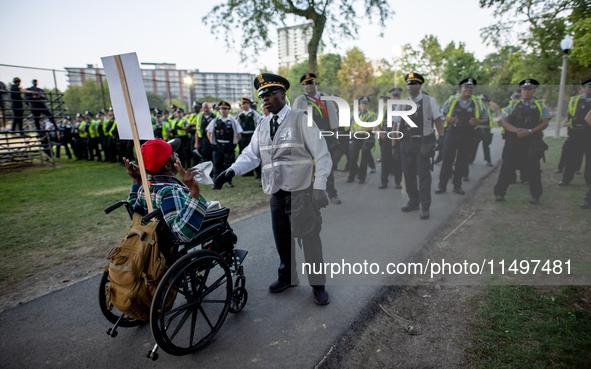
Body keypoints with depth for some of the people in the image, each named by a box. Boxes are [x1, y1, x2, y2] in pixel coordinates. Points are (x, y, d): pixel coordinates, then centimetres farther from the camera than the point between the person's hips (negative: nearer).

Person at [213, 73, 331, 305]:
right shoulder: (262, 126, 12)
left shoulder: (301, 120, -5)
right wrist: (231, 171, -12)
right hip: (277, 193, 5)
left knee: (310, 238, 4)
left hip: (302, 192, -5)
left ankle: (318, 284, 24)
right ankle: (287, 277, 40)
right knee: (282, 239, 18)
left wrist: (319, 188, -16)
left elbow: (322, 155, -7)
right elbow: (251, 155, 8)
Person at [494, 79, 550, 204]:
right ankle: (499, 193, 7)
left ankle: (535, 195, 16)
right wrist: (517, 130, -14)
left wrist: (529, 131, -14)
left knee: (532, 169, 4)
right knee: (507, 167, 0)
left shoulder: (541, 106, 12)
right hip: (513, 140, 0)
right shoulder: (513, 105, 12)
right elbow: (504, 121, 1)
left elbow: (545, 123, 1)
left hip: (532, 142, 0)